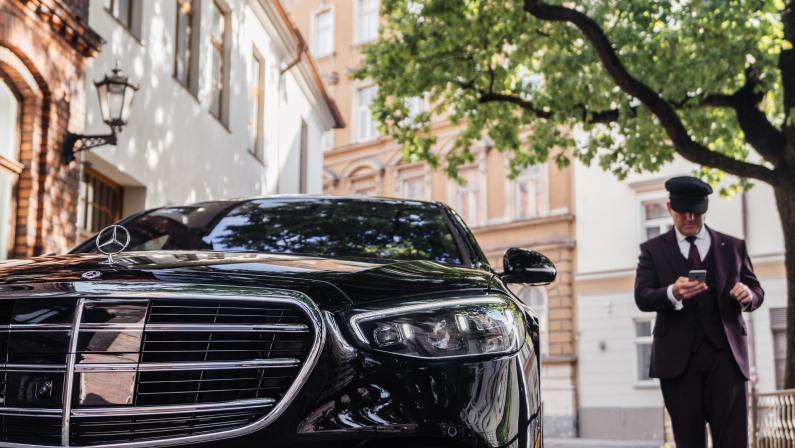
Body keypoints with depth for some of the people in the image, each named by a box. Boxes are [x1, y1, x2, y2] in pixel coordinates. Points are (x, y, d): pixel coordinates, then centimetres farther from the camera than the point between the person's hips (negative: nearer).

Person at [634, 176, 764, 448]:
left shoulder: (734, 247, 16)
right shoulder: (653, 250, 10)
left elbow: (757, 291, 17)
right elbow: (642, 297, -3)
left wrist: (748, 296, -9)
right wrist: (672, 293, -26)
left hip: (725, 353, 1)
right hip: (678, 356, 0)